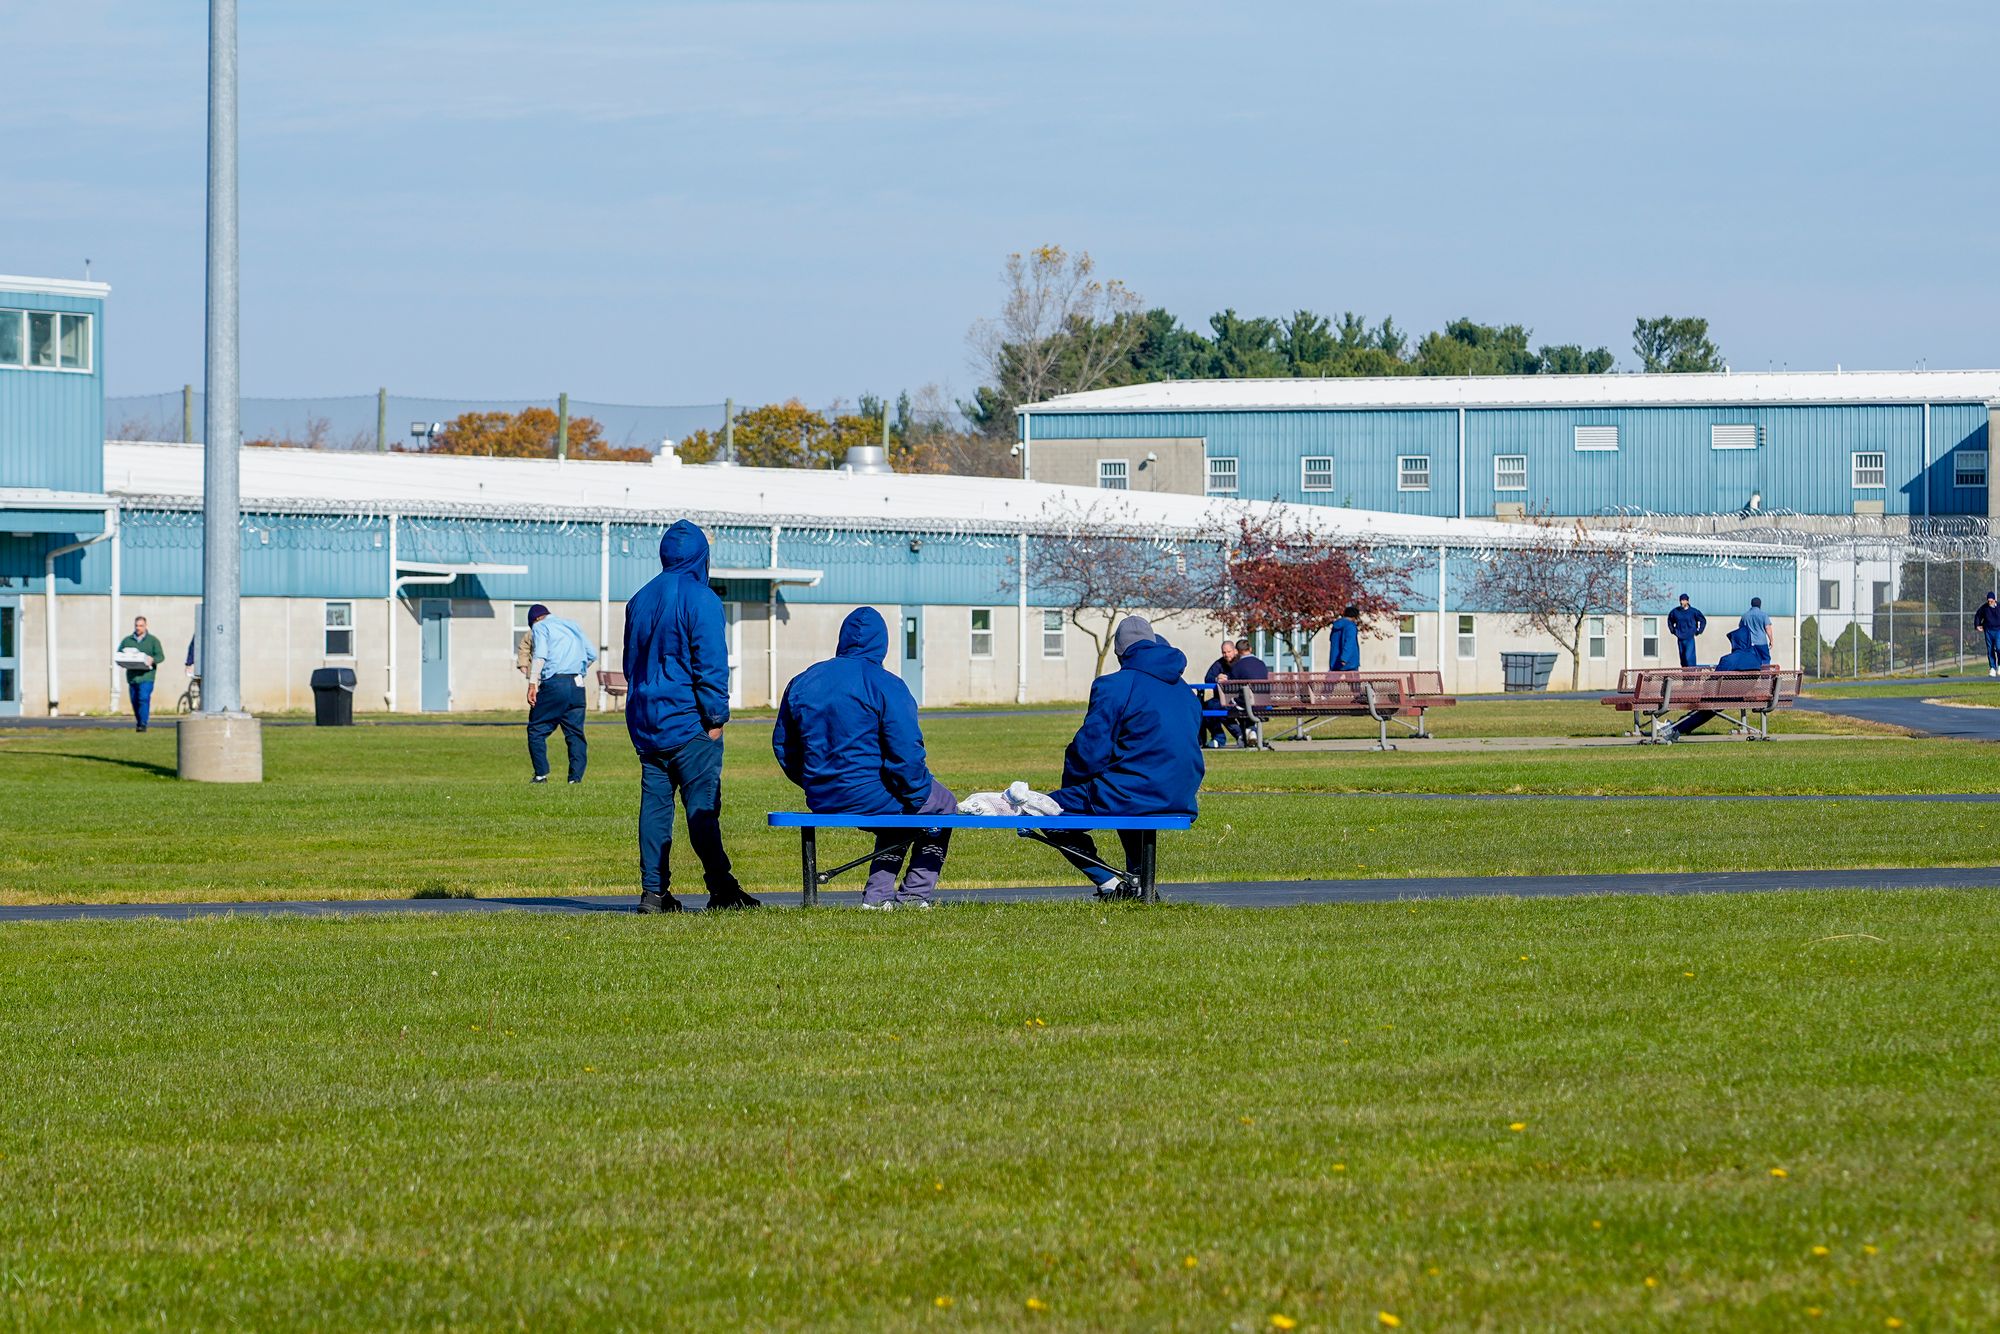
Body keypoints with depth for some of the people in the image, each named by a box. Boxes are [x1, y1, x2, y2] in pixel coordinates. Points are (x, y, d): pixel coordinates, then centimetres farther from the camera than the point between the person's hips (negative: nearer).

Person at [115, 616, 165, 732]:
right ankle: (138, 723, 20)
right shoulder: (127, 640, 15)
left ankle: (143, 723, -18)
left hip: (146, 675, -4)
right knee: (135, 700, 6)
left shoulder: (153, 640, 8)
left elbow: (161, 656, 3)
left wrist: (152, 660, -19)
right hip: (132, 676, 4)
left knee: (144, 698, -17)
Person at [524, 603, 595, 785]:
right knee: (576, 733, 7)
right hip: (577, 686, 5)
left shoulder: (540, 627, 6)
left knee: (537, 730, 4)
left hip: (554, 683, -5)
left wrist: (532, 683, -18)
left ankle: (541, 774, -3)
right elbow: (592, 655, 21)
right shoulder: (573, 626, 23)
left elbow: (540, 655, -12)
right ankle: (576, 777, -1)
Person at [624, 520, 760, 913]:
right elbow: (711, 663, -13)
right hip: (687, 719, -6)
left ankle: (653, 891, 3)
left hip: (646, 719, 6)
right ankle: (720, 888, -9)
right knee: (702, 805, -7)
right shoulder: (700, 599, -10)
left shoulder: (639, 600, 13)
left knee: (654, 803, 5)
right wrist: (716, 717, -9)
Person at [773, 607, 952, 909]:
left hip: (822, 802, 6)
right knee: (943, 804, 23)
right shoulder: (886, 685, -13)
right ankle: (915, 893, 18)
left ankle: (877, 893, 23)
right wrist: (915, 795, -3)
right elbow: (906, 752, -18)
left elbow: (783, 747, 13)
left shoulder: (801, 683, 5)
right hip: (872, 798, -6)